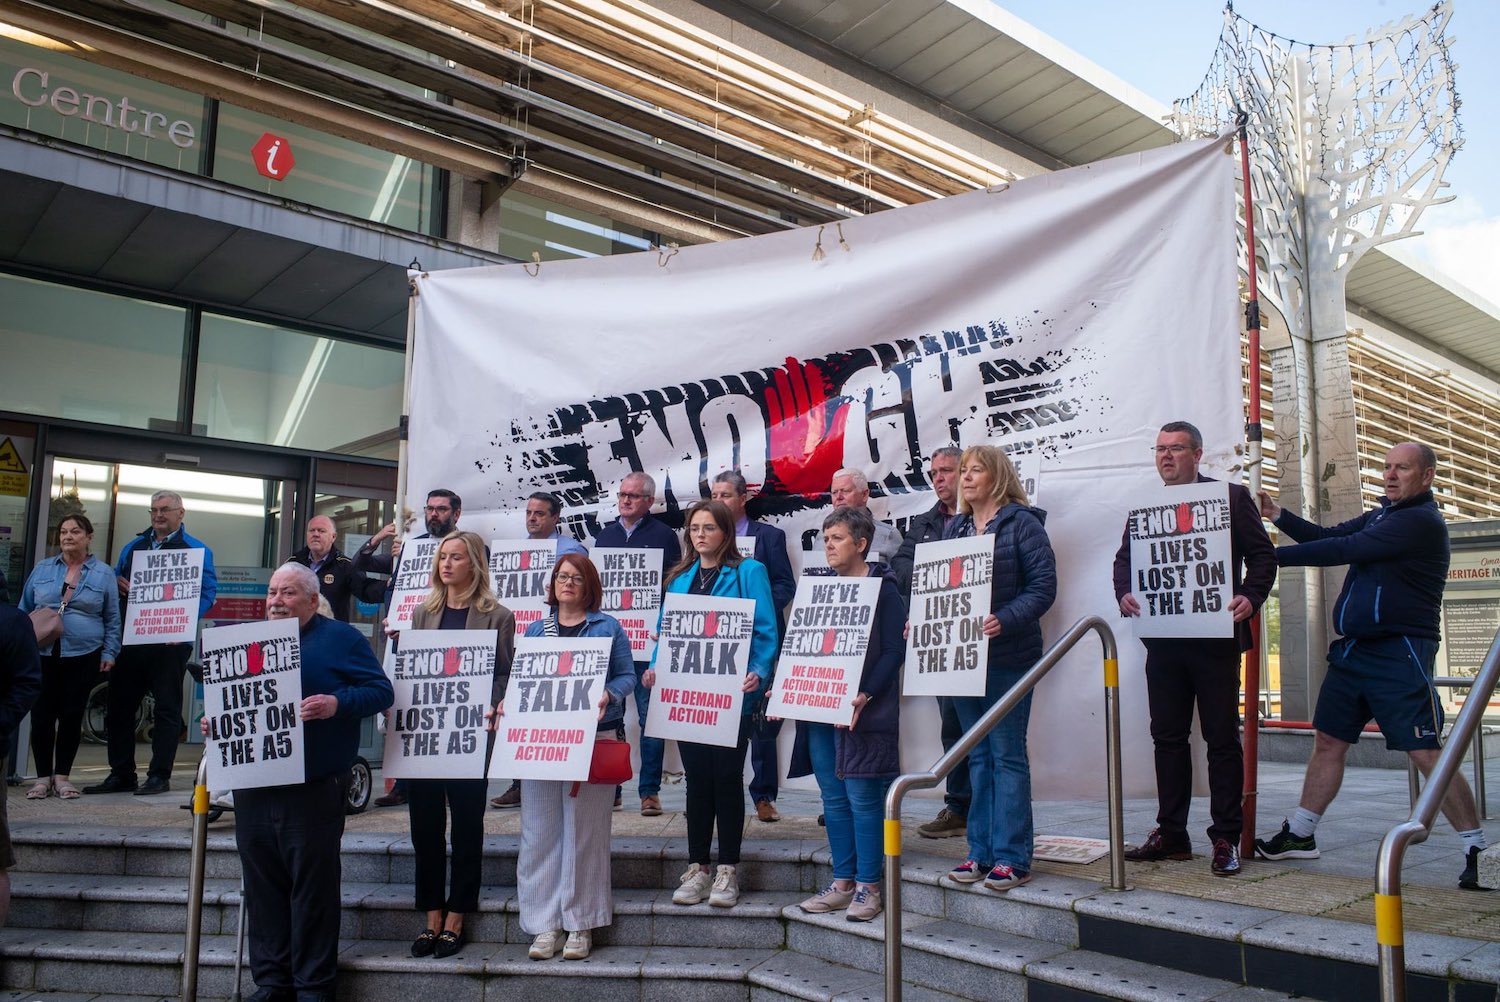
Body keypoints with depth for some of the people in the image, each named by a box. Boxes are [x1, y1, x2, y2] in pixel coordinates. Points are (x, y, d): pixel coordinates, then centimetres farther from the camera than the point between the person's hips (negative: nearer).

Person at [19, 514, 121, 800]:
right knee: (41, 716, 0)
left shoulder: (103, 573, 4)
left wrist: (109, 653, 0)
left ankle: (62, 776, 14)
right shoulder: (42, 570, 10)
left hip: (83, 656, -1)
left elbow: (112, 619, 6)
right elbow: (24, 610, 15)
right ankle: (43, 777, 13)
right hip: (42, 654, 2)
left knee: (72, 716, 2)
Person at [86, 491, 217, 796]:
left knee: (167, 708, 1)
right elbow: (115, 580, 22)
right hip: (130, 638, 6)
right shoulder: (133, 546, 17)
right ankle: (121, 774, 19)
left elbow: (207, 591, -8)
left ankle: (160, 775, 8)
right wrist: (119, 585, -3)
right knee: (119, 705, 8)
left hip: (170, 642, -5)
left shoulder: (196, 550, 1)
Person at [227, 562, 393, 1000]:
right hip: (254, 790, 6)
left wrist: (337, 703, -23)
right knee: (262, 886, 11)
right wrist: (215, 719, 4)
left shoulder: (341, 639, -1)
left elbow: (380, 690, -7)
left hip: (314, 791, -5)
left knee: (313, 888, 0)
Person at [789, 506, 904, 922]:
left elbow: (894, 650, -11)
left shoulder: (883, 588, -5)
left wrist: (864, 695, -22)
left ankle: (868, 887, 9)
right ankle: (842, 882, 21)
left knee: (863, 798, -2)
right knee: (833, 798, 11)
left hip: (861, 712, -7)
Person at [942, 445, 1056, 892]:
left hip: (1008, 657, -6)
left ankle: (1012, 857, 7)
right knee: (978, 755, 12)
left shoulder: (1022, 523, -6)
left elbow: (1043, 585, -12)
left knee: (1007, 755, -1)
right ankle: (981, 850, 20)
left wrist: (1005, 620, -25)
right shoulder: (955, 528, 13)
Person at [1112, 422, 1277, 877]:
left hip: (1215, 638, -4)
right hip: (1163, 639, 4)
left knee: (1222, 738, 3)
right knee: (1167, 736, 9)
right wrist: (1124, 593, -9)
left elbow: (1263, 554, -1)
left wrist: (1251, 597, -18)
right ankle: (1171, 833, 19)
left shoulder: (1231, 497, 2)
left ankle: (1226, 838, 12)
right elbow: (1124, 557, 11)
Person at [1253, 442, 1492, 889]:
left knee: (1425, 753, -8)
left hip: (1400, 654, -8)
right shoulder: (1380, 515, 19)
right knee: (1328, 741, 9)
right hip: (1353, 650, 8)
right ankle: (1300, 835, 17)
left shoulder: (1422, 521, -11)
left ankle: (1477, 848, 5)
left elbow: (1344, 550, -17)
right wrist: (1278, 515, 0)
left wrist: (1271, 556, -15)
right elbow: (1328, 536, 16)